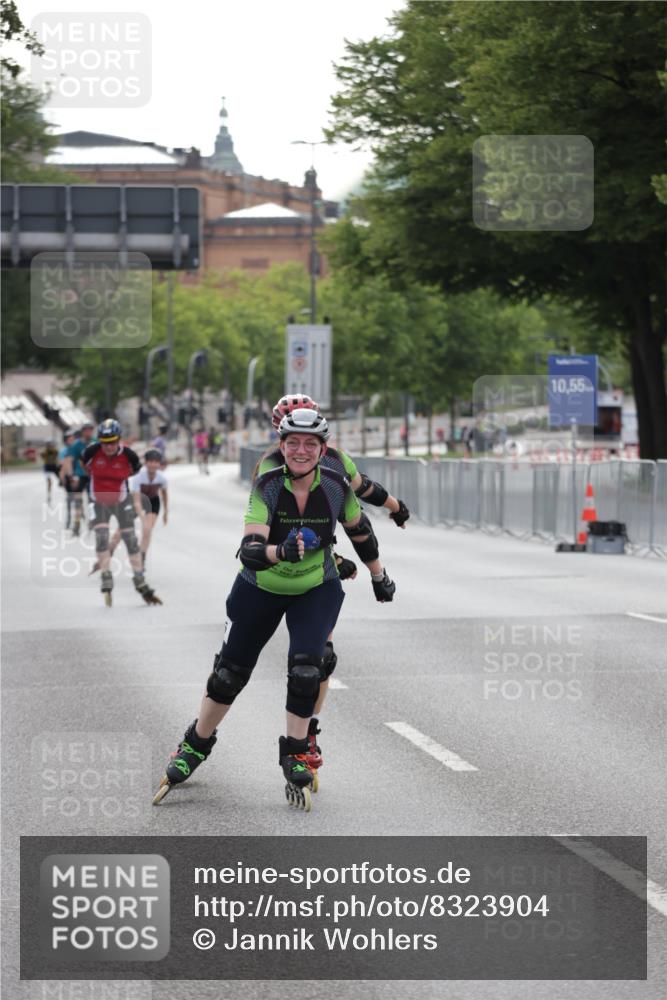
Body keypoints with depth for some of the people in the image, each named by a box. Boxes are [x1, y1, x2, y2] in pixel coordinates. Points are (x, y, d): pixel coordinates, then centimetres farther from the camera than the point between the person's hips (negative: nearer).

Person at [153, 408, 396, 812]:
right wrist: (281, 552, -57)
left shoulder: (337, 487, -18)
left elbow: (360, 530, 3)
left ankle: (296, 756, -2)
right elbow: (249, 550, -36)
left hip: (316, 590, 0)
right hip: (262, 589, 0)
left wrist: (379, 575, 14)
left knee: (307, 666, -20)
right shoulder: (267, 487, -26)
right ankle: (195, 746, 33)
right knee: (231, 671, 10)